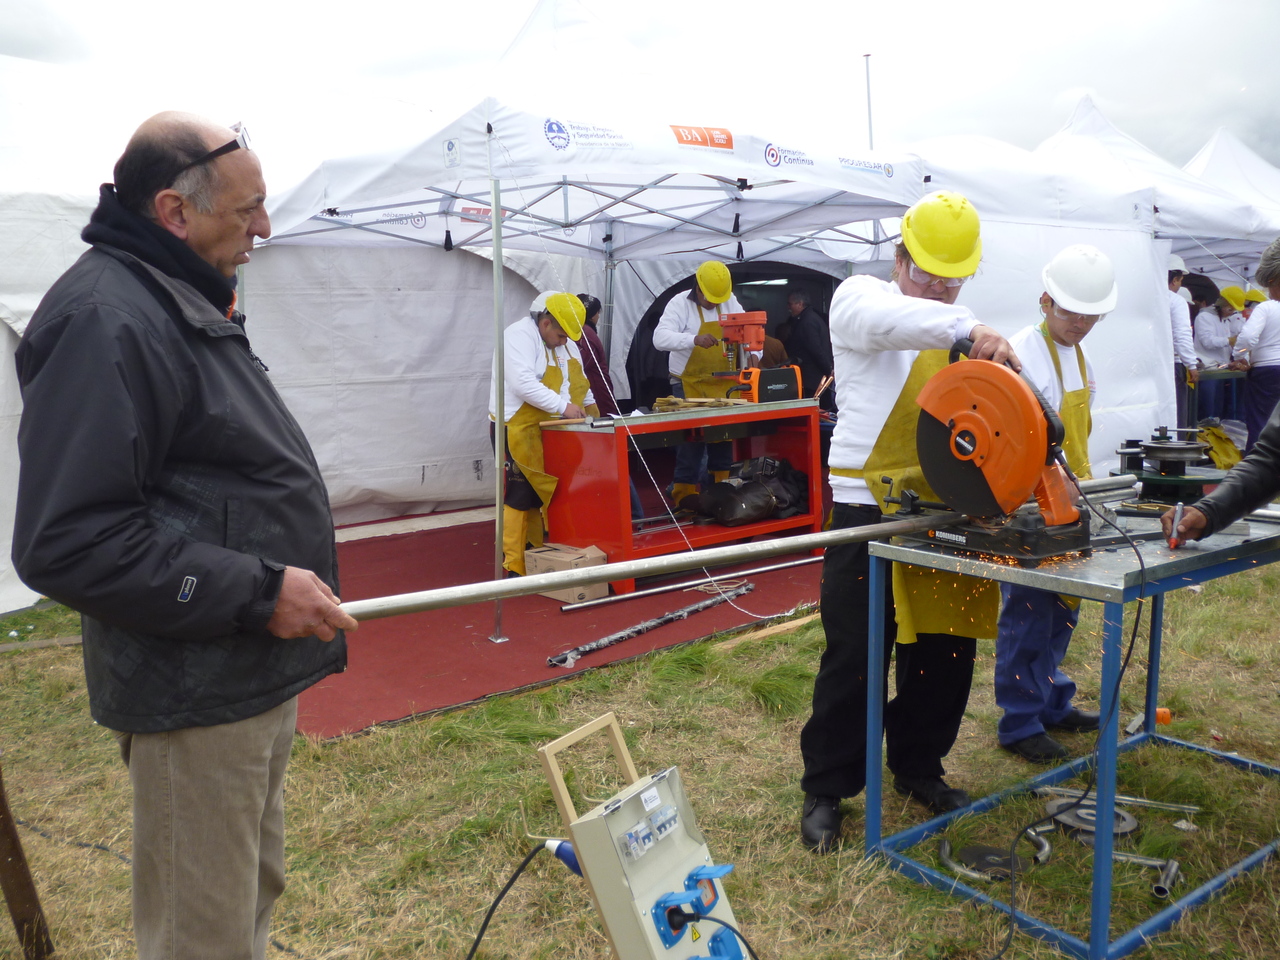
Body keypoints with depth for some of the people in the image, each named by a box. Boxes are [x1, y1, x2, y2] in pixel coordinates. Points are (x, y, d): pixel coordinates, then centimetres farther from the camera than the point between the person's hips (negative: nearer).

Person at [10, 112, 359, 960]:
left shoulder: (184, 301, 12)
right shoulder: (104, 319, -21)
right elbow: (68, 542, -26)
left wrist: (290, 580, 18)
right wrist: (257, 592, -24)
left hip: (257, 674, 10)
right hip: (194, 696, -10)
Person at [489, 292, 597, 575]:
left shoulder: (566, 343, 13)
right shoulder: (519, 336, -15)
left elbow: (577, 379, 21)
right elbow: (523, 383, -27)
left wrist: (589, 407, 5)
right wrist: (562, 406, -27)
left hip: (549, 431, 8)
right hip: (518, 430, -8)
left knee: (545, 493, 10)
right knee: (519, 496, -8)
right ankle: (514, 568, -2)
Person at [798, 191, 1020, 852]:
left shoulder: (958, 329, 18)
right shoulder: (859, 299, -1)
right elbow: (891, 319, -26)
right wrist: (969, 330, -39)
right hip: (870, 509, -6)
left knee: (944, 653, 12)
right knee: (853, 657, 0)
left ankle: (918, 768, 33)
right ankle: (825, 788, 16)